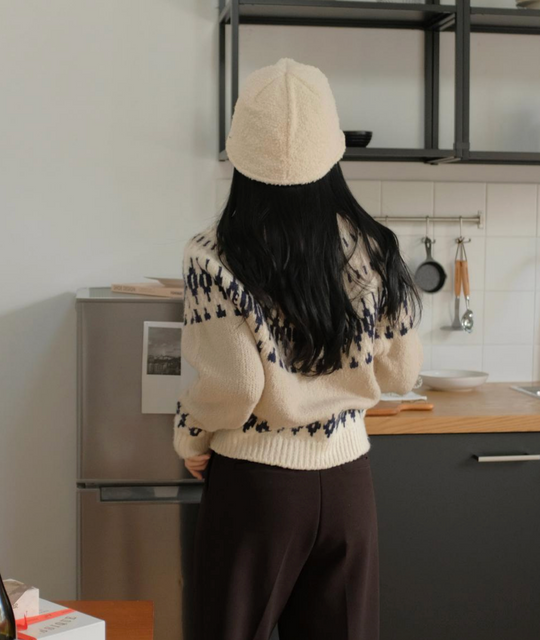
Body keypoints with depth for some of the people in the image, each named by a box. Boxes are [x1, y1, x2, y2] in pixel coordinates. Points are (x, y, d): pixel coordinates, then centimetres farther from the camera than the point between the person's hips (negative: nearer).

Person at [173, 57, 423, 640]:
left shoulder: (215, 255, -14)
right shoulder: (374, 249, -4)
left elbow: (231, 385, -16)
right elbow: (399, 373, 2)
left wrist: (188, 439, 3)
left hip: (256, 482, -3)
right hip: (346, 479, 3)